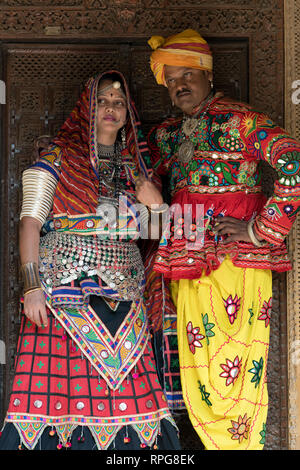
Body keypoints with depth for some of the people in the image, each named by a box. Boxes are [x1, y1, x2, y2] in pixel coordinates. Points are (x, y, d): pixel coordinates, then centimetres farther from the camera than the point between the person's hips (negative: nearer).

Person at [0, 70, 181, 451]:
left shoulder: (134, 166, 16)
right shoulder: (59, 157, 4)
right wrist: (32, 286, -13)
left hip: (124, 298, 4)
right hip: (65, 291, -4)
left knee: (124, 395, -2)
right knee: (63, 384, -9)